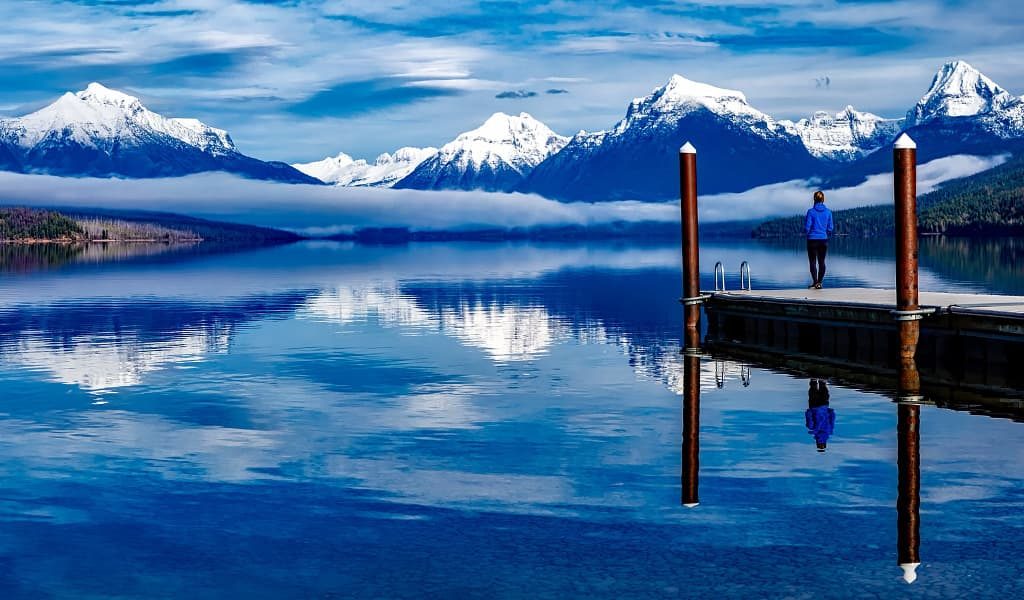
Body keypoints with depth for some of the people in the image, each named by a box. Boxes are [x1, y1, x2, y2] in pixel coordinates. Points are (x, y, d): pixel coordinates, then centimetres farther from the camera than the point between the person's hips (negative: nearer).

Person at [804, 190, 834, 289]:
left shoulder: (811, 211, -9)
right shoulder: (828, 212, 0)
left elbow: (807, 226, -8)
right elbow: (830, 227, 3)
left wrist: (806, 233, 13)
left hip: (812, 240, -2)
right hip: (824, 240, 3)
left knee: (812, 261, 2)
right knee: (821, 262, 12)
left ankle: (815, 282, -12)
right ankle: (819, 282, 11)